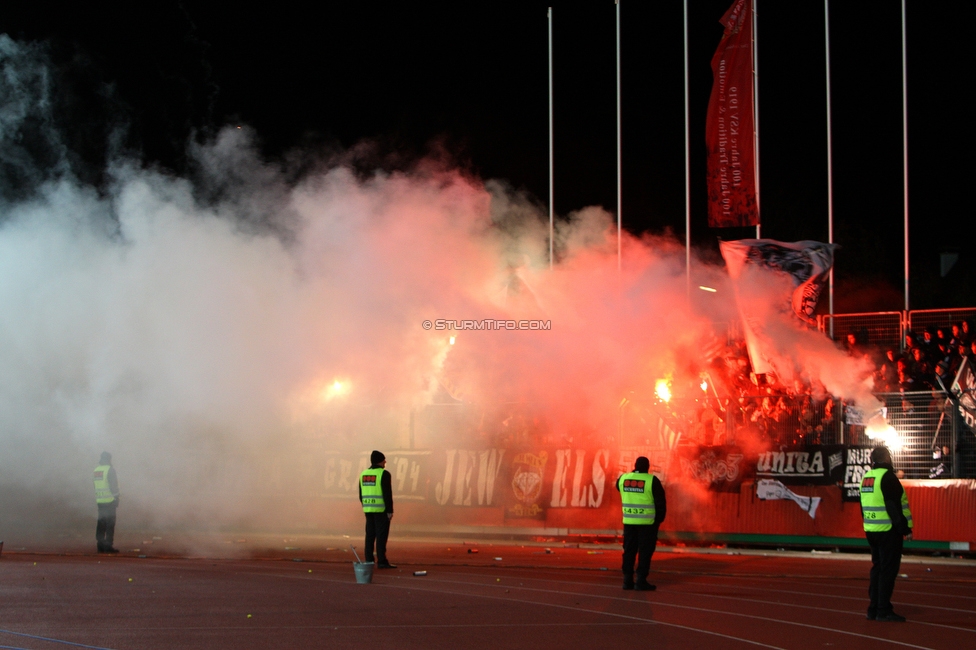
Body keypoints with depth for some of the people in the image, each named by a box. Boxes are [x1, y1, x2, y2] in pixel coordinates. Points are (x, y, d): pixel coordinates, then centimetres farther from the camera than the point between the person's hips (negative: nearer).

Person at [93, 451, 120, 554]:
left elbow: (95, 486, 15)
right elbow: (113, 485, -13)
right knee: (110, 523, -5)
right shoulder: (110, 469, -10)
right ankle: (108, 546, -8)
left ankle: (100, 545, 10)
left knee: (101, 523, 10)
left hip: (100, 501, 7)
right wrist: (116, 498, -8)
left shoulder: (96, 470, 12)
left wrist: (96, 499, 19)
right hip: (110, 501, -7)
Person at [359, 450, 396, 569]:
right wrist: (390, 511, -12)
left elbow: (361, 494, 14)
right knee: (381, 535, -6)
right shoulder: (384, 474, -11)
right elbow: (387, 494, -15)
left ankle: (368, 561, 8)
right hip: (381, 509, -7)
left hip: (368, 509, 7)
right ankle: (381, 561, -8)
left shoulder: (364, 474, 11)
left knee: (370, 535, 9)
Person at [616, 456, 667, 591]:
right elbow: (661, 501, -9)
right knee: (645, 552, 1)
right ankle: (641, 581, -2)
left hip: (629, 522, 4)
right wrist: (659, 519, 2)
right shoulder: (651, 480, -11)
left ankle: (628, 580, 13)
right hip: (647, 523, -4)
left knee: (629, 551, 12)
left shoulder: (623, 478, 2)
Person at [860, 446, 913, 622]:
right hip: (888, 531, -9)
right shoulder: (887, 477, -14)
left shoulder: (866, 477, 13)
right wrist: (905, 528, -17)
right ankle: (883, 610, -6)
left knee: (877, 568, 15)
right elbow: (894, 506, -19)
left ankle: (874, 609, 16)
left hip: (871, 530, 9)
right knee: (888, 570, -5)